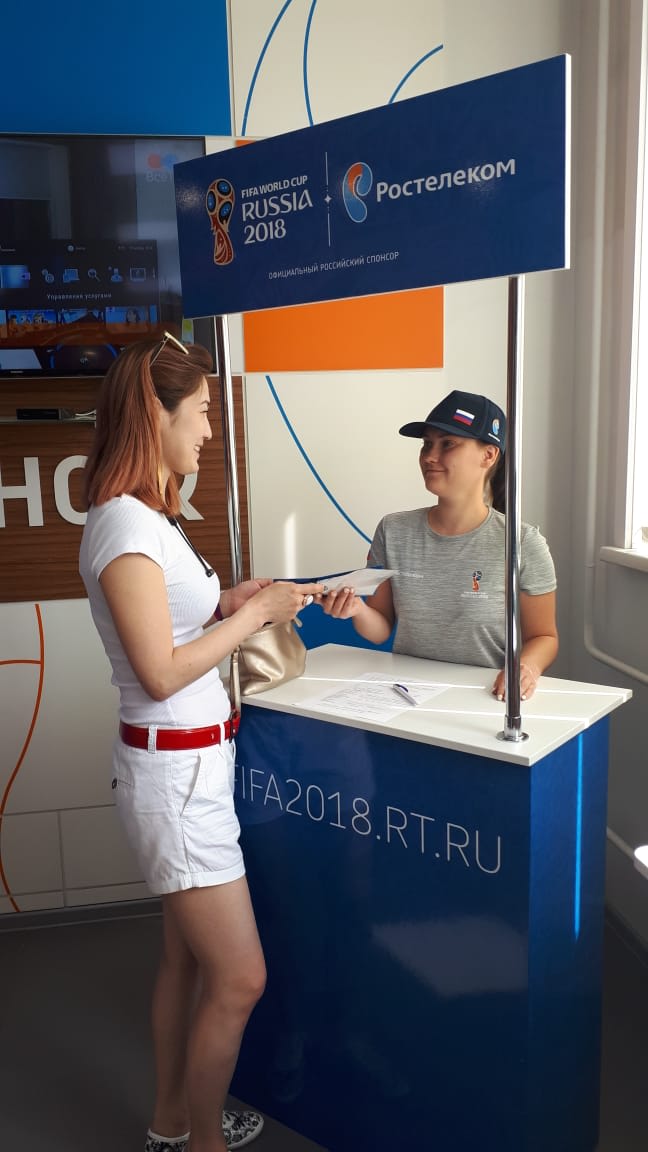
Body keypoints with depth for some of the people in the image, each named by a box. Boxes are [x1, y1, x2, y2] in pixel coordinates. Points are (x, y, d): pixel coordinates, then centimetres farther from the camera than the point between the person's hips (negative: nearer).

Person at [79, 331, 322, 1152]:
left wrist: (226, 604, 4)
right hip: (173, 770, -10)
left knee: (187, 957, 21)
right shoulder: (123, 524, -21)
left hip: (191, 762, 10)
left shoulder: (145, 517, 8)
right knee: (238, 979, 2)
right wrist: (255, 614, -15)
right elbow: (159, 672, -23)